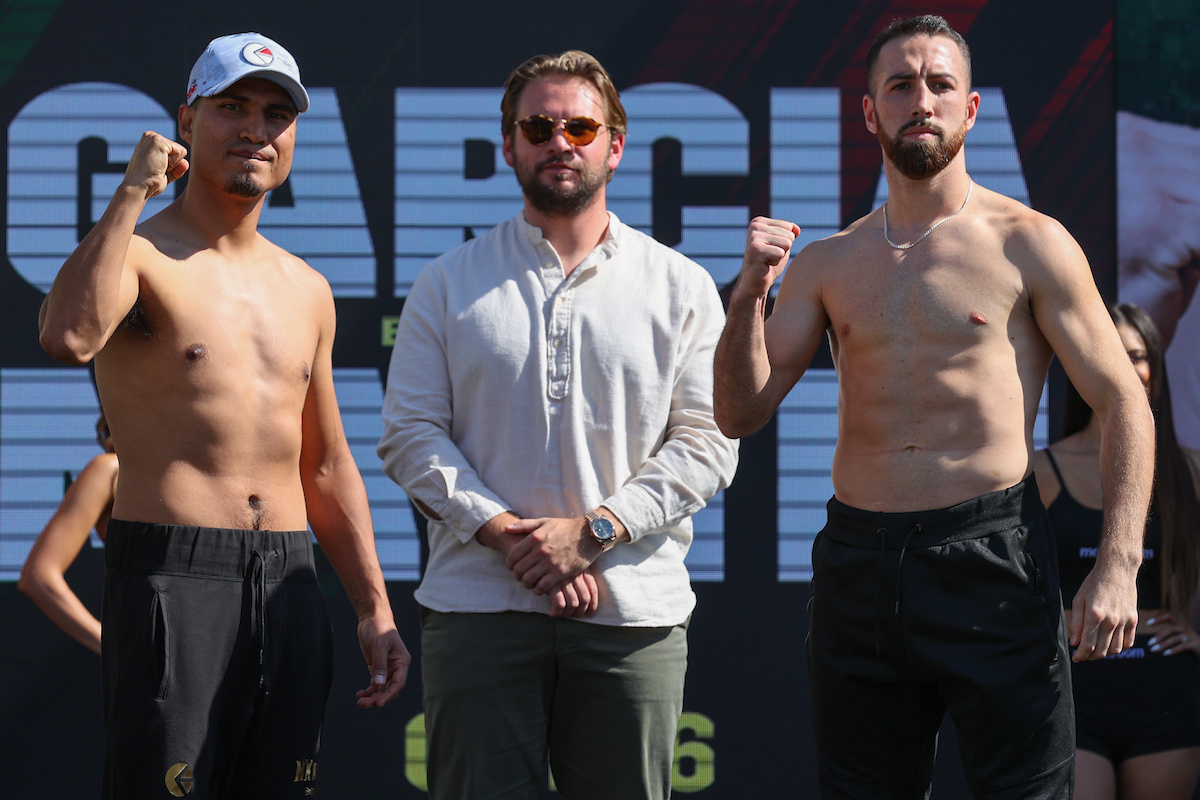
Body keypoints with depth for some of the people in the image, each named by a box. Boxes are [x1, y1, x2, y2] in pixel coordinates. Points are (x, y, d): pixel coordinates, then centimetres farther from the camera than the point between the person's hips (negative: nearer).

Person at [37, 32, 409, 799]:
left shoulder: (306, 290, 18)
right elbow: (69, 335, -27)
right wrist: (132, 194, -17)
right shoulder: (139, 253, -2)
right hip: (171, 582, -6)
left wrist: (374, 608, 17)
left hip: (289, 586, 6)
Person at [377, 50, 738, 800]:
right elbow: (411, 434, 3)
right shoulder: (449, 285, 10)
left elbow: (707, 443, 2)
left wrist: (594, 530, -10)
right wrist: (504, 533, -11)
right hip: (478, 604, 0)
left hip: (633, 610, 0)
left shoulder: (681, 287, 8)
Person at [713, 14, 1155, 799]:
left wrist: (1118, 565, -12)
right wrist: (750, 294, -9)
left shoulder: (1027, 243, 1)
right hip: (858, 563, 4)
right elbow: (742, 413, 8)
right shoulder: (828, 264, 12)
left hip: (991, 558, -4)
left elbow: (1124, 403, -1)